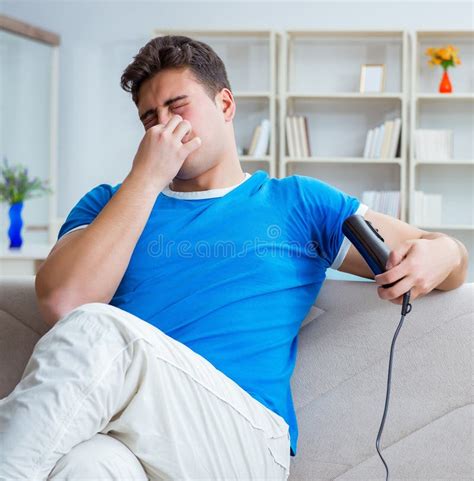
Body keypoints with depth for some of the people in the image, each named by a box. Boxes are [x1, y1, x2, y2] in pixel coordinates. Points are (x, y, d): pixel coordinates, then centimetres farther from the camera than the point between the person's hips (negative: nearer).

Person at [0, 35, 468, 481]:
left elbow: (452, 256, 20)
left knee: (95, 332, -30)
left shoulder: (297, 203, 20)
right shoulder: (109, 203, 23)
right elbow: (61, 303, 2)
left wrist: (438, 255, -6)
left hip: (245, 440, 0)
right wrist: (147, 177, 3)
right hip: (121, 431, 0)